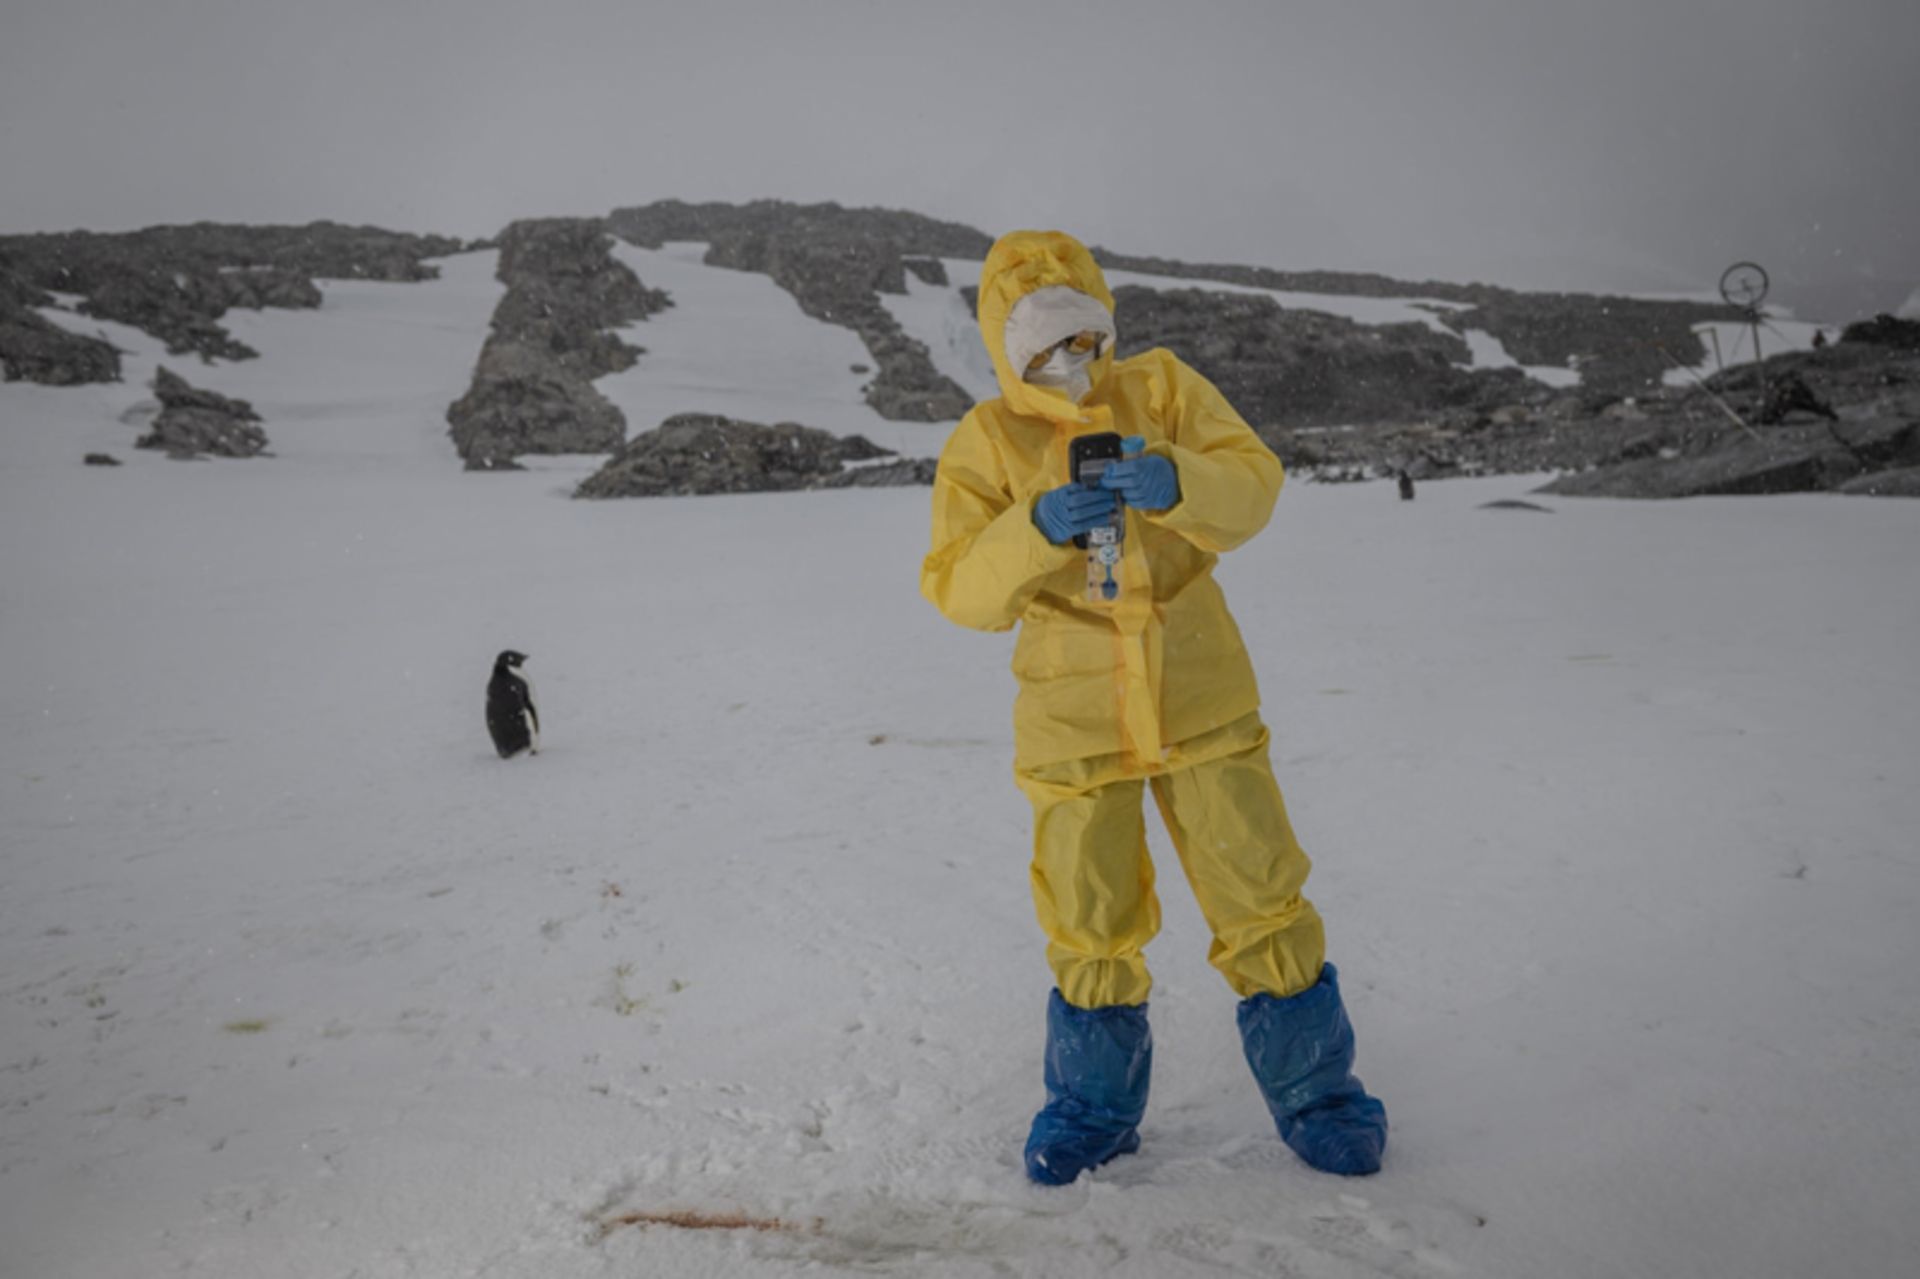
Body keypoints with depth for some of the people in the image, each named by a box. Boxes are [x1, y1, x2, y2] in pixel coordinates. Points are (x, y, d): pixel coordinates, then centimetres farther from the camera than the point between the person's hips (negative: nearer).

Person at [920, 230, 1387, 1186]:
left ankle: (1313, 1091, 27)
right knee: (1090, 926, 9)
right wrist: (1034, 531, -28)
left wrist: (1179, 483, -29)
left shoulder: (1162, 386, 2)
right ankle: (1095, 1105, 33)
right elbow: (957, 589, -10)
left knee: (1259, 897, 6)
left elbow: (1254, 483, -8)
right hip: (1072, 717, 0)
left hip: (1201, 698, 1)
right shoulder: (984, 442, -2)